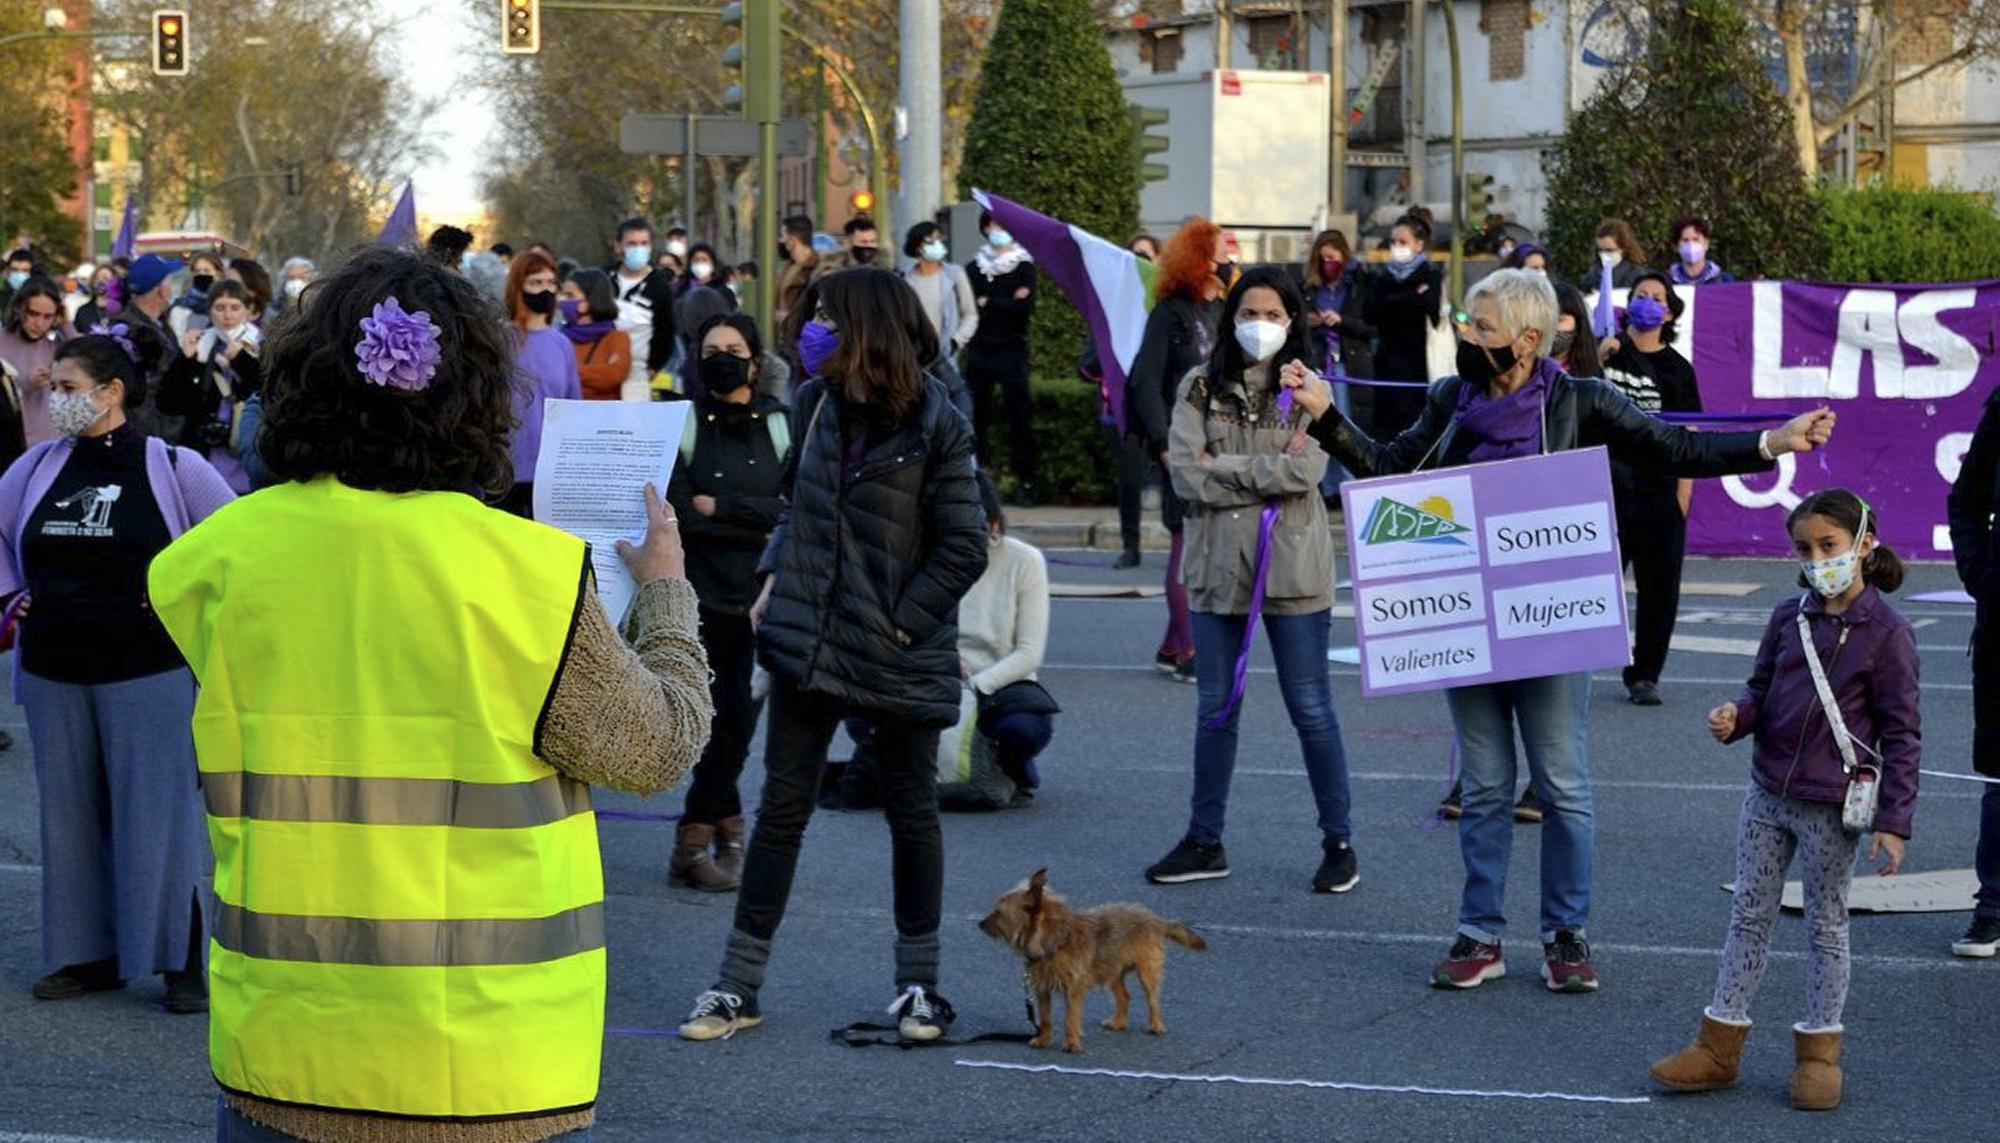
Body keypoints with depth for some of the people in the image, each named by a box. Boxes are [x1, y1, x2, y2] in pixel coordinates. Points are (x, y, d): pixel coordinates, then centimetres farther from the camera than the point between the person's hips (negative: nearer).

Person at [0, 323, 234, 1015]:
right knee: (70, 813, 9)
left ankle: (182, 964, 5)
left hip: (147, 672, -5)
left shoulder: (172, 468, -7)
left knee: (155, 814, -2)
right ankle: (87, 953, 19)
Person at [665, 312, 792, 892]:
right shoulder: (682, 425, -1)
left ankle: (695, 844, 14)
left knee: (736, 723, 2)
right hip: (700, 598, -2)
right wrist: (759, 525, -10)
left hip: (761, 600, 3)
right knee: (724, 723, -6)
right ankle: (726, 837, 5)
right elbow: (678, 515, -9)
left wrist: (721, 507, -10)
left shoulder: (782, 426, 6)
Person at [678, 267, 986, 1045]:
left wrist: (902, 622, -14)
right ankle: (738, 986, 10)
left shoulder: (935, 428, -12)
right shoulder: (817, 402, 3)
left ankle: (918, 985, 25)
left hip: (898, 658, -4)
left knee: (911, 812, 11)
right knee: (782, 806, 6)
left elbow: (963, 550, -11)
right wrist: (774, 579, 4)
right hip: (808, 639, 4)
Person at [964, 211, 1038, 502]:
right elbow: (967, 305, -3)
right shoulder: (974, 268, 11)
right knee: (977, 417, 2)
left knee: (1019, 418, -4)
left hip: (1012, 350, -3)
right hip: (979, 351, 3)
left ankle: (1025, 482, -1)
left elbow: (1025, 307, -10)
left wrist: (988, 303, -7)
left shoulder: (1023, 267, 3)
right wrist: (1007, 304, -11)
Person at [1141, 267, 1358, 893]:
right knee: (1215, 707, 11)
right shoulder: (1200, 388, 4)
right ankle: (1204, 841, 21)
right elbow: (1187, 475, -7)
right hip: (1217, 563, 3)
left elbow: (1307, 471, -15)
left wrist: (1223, 469, -12)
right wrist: (1270, 473, -12)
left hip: (1292, 567, -3)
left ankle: (1338, 842, 13)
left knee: (1310, 708, 3)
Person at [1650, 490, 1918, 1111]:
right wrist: (1737, 717, -10)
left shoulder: (1886, 633, -12)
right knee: (1749, 917, 11)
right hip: (1768, 796, 5)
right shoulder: (1789, 618, 2)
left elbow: (1902, 733, -10)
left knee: (1826, 926, 9)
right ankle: (1719, 1044, 18)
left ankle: (1819, 1052, 21)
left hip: (1833, 809, -5)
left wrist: (1894, 822, -13)